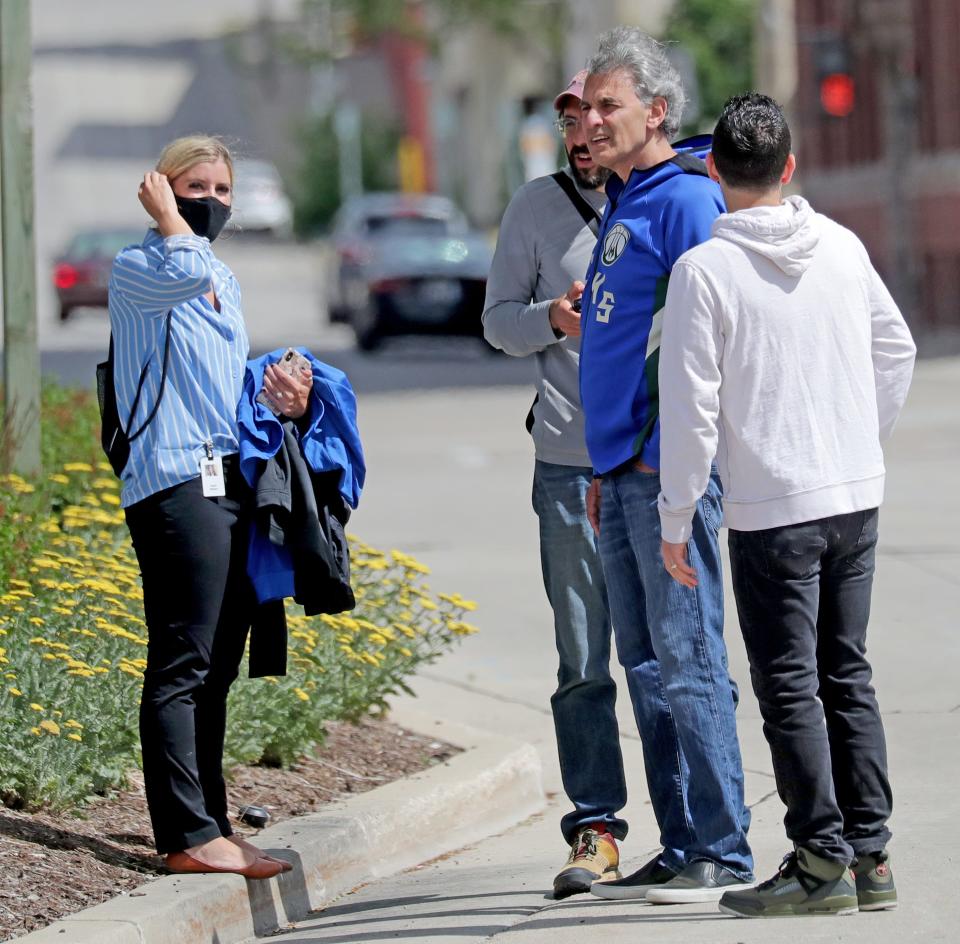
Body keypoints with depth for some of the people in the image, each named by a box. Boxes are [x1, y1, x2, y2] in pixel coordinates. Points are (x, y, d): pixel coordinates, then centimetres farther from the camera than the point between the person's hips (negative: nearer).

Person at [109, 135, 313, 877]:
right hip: (177, 482, -8)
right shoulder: (136, 268, -3)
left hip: (235, 483, 8)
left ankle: (209, 826, 11)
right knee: (183, 664, -12)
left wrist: (282, 399, 11)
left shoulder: (226, 283, 22)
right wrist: (165, 212, -8)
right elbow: (186, 269, -26)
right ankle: (188, 835, -14)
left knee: (216, 669, 8)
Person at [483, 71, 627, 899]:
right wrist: (551, 319, -9)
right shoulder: (537, 207, 6)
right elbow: (499, 318, 11)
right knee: (583, 659, 0)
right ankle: (595, 829, 4)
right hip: (572, 461, 1)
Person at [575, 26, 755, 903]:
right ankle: (682, 848, 16)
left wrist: (669, 450, -19)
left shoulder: (686, 198, -10)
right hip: (625, 468, 10)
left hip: (670, 468, -10)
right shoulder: (623, 205, 19)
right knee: (647, 667, 11)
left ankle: (723, 854, -5)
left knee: (688, 662, -8)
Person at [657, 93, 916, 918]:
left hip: (771, 509, -5)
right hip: (858, 495, 5)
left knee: (789, 686, 1)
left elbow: (690, 406, -12)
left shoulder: (704, 270, -12)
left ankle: (821, 860, 1)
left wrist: (675, 520, -5)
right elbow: (896, 351, 15)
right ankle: (870, 856, 14)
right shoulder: (842, 247, 5)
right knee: (848, 676, 13)